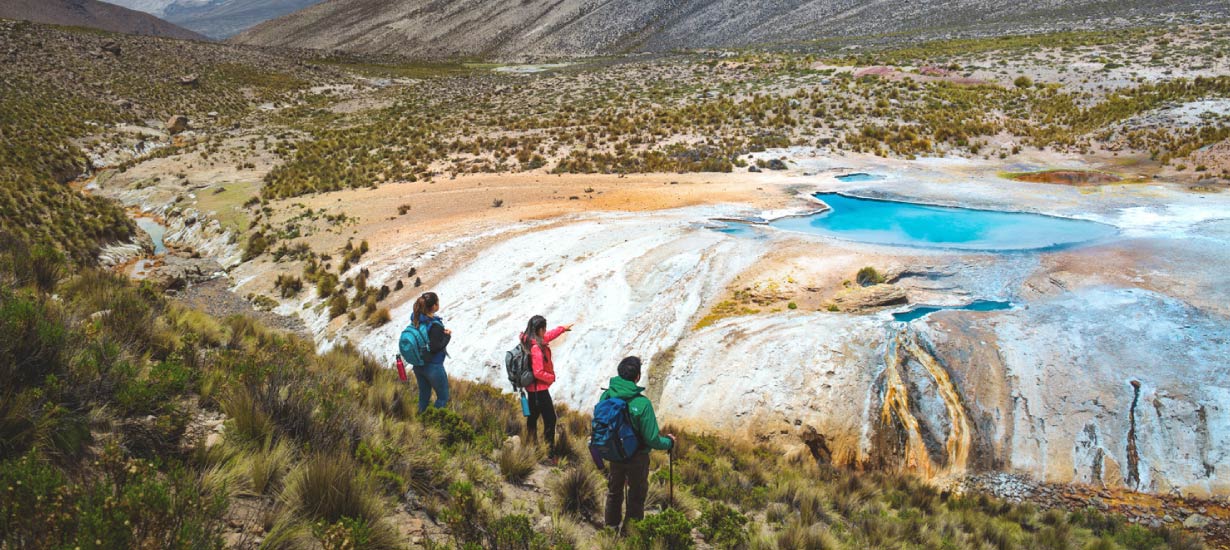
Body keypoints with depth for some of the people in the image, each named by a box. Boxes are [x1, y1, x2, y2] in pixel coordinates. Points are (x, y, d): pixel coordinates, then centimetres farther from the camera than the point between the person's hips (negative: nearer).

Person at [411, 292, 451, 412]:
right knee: (443, 397, 13)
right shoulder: (434, 325, -26)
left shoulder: (416, 319, -4)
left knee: (423, 395, 23)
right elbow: (435, 348, -24)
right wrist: (447, 336, -13)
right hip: (433, 367, -7)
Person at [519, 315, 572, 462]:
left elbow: (547, 336, 19)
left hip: (531, 387, 10)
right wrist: (552, 377, -10)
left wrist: (562, 328, 29)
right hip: (539, 388, -10)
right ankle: (550, 454, -1)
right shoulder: (536, 348, -27)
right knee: (550, 419, -4)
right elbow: (539, 373, -27)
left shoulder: (528, 341, 1)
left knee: (533, 416, 21)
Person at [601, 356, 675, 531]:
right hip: (636, 457, -4)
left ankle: (611, 527, 42)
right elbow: (652, 439, -24)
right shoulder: (642, 403, -29)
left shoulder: (606, 395, -15)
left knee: (614, 491, 26)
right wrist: (669, 441, -3)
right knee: (636, 495, 18)